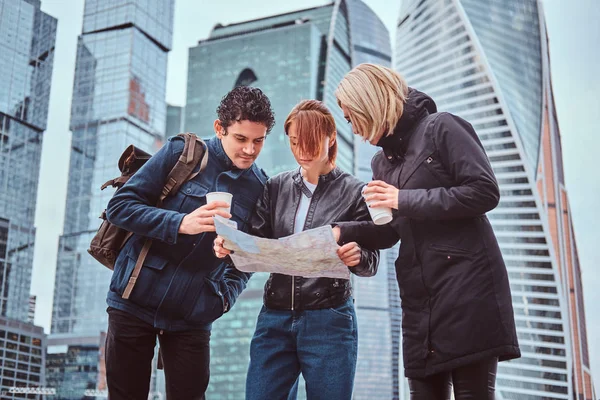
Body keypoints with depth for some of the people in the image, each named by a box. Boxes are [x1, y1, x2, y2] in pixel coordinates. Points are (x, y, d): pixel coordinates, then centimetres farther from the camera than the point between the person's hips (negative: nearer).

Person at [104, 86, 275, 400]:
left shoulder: (260, 188, 1)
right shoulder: (182, 153, -7)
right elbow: (119, 206, -9)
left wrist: (227, 293, -3)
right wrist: (182, 223, -22)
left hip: (193, 316, 2)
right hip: (135, 303, -1)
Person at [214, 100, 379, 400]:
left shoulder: (354, 192, -2)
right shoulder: (276, 187, 8)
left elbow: (371, 263, -1)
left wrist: (356, 257, -24)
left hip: (329, 321, -3)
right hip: (274, 318, 3)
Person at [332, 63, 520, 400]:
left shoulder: (440, 128, -4)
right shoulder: (382, 162, 18)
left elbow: (485, 192, -14)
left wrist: (406, 200, -13)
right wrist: (342, 232, 1)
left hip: (467, 284, -7)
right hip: (419, 295, 7)